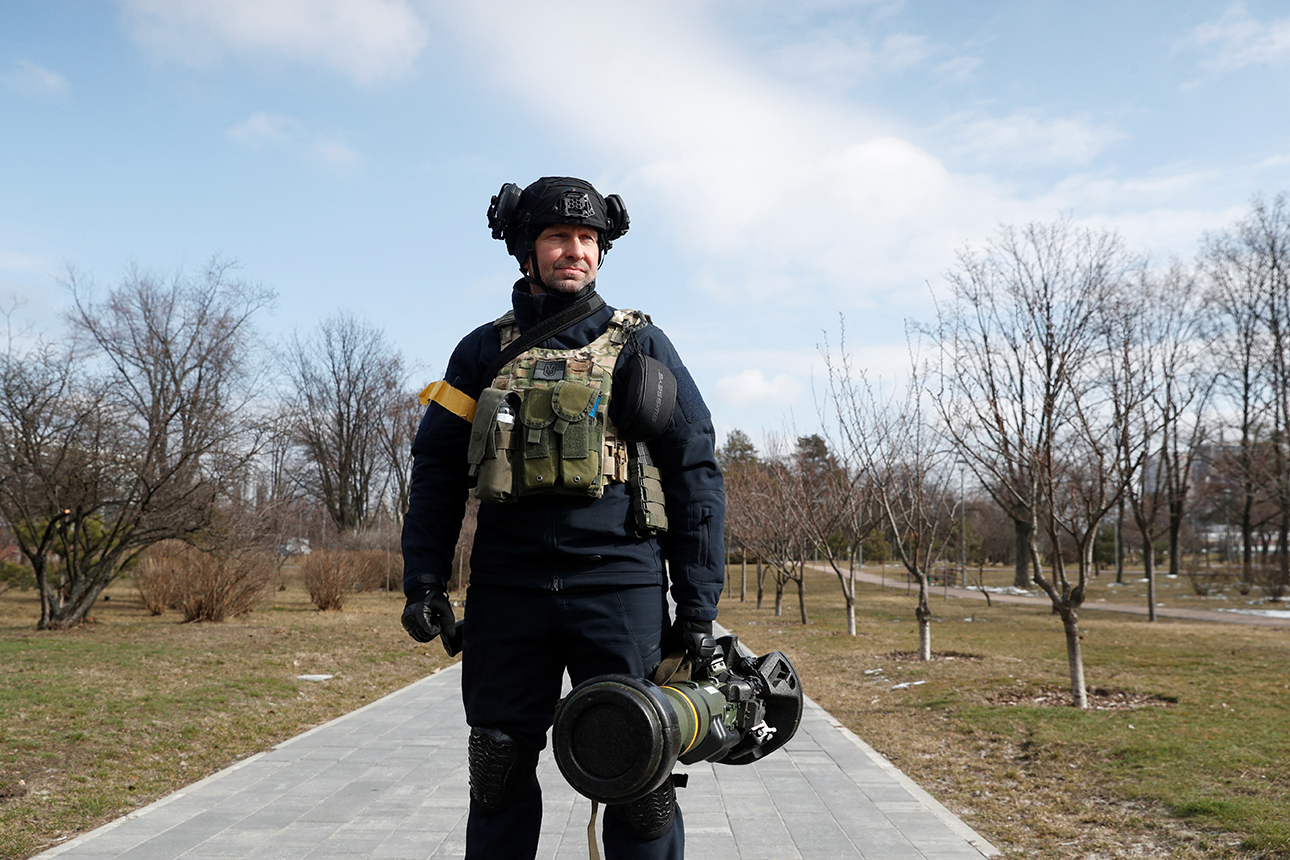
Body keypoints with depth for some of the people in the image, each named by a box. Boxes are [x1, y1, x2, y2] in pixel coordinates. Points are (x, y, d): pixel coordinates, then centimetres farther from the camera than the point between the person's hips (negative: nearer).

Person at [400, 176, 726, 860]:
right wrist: (423, 581, 3)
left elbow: (695, 472, 4)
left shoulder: (641, 346, 7)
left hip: (619, 585, -2)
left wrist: (698, 604, -2)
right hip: (506, 589, 2)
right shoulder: (484, 352, 12)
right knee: (499, 768, 10)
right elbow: (435, 469, 13)